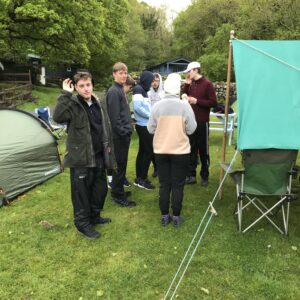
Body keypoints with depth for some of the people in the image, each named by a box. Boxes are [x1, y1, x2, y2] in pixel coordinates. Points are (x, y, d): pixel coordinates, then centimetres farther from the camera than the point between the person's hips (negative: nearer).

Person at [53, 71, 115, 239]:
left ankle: (94, 216, 39)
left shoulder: (98, 104, 7)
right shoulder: (73, 104, -13)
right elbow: (58, 117, -33)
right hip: (80, 157, -7)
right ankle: (83, 224, 21)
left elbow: (105, 126, 17)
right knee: (81, 192, 3)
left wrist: (108, 145, 17)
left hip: (98, 156, 7)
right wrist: (65, 95, -31)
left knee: (100, 188, 18)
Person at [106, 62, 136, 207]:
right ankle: (118, 195, 8)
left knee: (121, 164, 16)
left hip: (124, 133, 10)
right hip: (120, 135, -10)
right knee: (120, 165, -2)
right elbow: (114, 117, -21)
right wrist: (123, 132, -18)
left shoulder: (120, 89, 15)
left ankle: (118, 191, 27)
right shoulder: (113, 91, -15)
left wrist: (127, 129, 16)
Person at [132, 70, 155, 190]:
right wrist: (150, 115, -13)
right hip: (144, 125, -9)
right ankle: (142, 179, 4)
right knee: (149, 151, -5)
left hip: (144, 125, 9)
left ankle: (139, 178, 21)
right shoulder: (138, 89, -13)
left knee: (142, 151, 13)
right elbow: (137, 107, -23)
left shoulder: (143, 90, 15)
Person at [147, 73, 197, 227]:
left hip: (161, 151, 2)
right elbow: (191, 129, -7)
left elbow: (150, 129, -1)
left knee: (164, 185, 12)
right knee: (178, 185, 10)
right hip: (181, 152, -2)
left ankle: (164, 216, 20)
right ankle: (176, 217, 18)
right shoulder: (185, 106, -10)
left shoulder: (157, 106, -6)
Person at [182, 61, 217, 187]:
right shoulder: (191, 84, 12)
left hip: (202, 122, -6)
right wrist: (187, 84, 2)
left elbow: (213, 102, -12)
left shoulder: (207, 84, -7)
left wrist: (197, 101, -18)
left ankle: (204, 176, 15)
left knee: (203, 150, 4)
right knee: (191, 149, 7)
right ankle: (191, 175, 14)